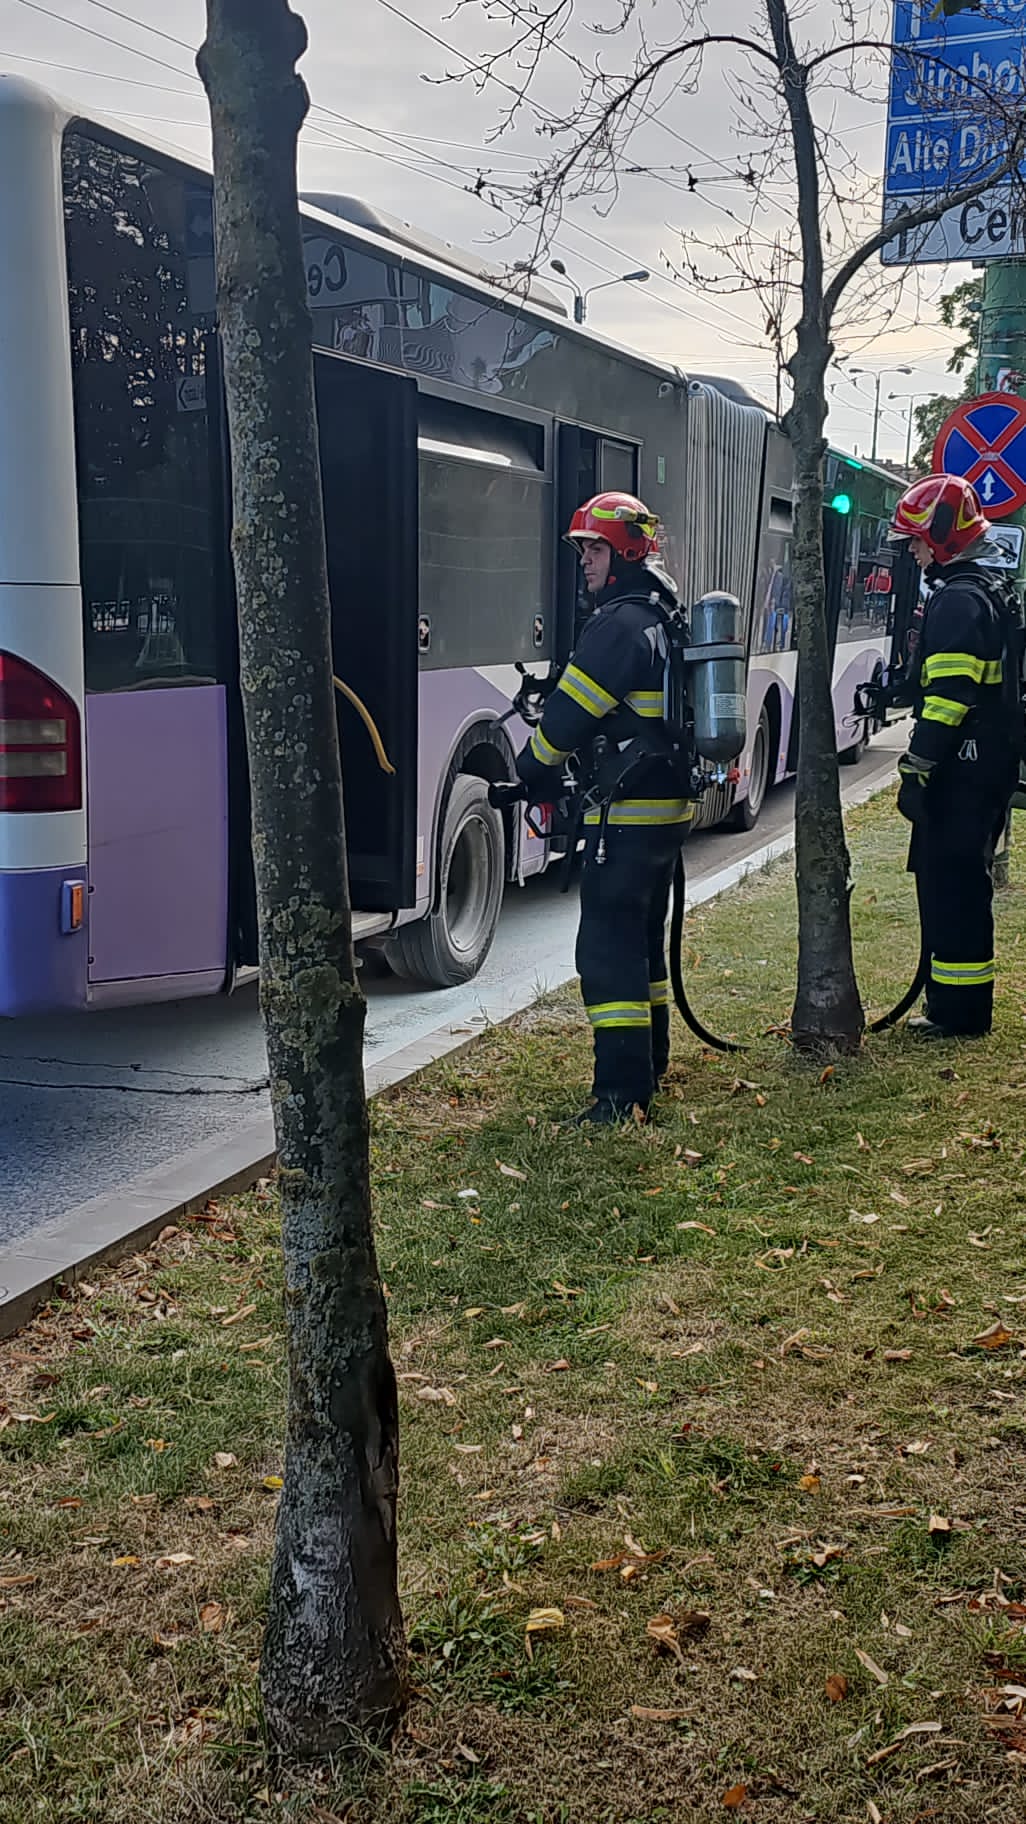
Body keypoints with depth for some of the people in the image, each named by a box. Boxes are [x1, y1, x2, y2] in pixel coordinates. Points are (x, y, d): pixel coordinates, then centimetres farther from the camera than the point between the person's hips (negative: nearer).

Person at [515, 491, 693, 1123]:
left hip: (628, 812, -10)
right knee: (644, 934, 20)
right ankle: (650, 1062, 31)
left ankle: (624, 1090, -11)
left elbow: (569, 714, -16)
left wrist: (536, 774, 2)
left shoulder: (620, 625, -16)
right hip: (672, 804, 10)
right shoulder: (665, 619, 16)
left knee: (609, 946, -9)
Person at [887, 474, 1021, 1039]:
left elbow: (949, 697, -23)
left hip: (962, 774, -11)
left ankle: (960, 1012, 0)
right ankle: (954, 1002, 23)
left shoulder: (959, 600, -15)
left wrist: (916, 770, -22)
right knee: (956, 883, 16)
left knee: (951, 885, -5)